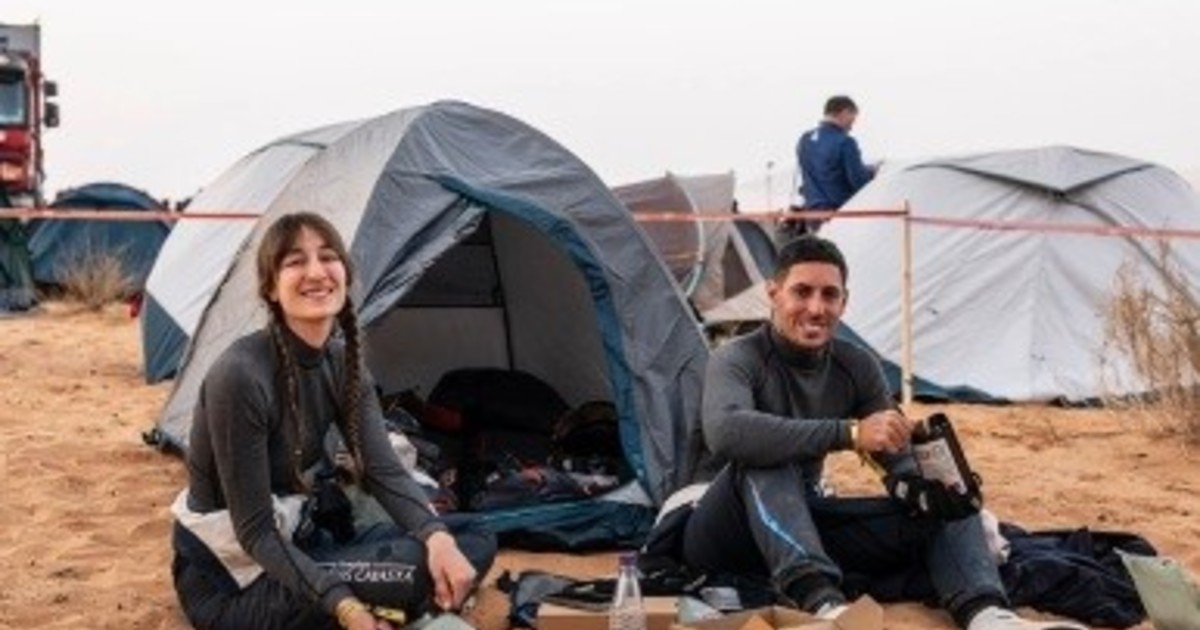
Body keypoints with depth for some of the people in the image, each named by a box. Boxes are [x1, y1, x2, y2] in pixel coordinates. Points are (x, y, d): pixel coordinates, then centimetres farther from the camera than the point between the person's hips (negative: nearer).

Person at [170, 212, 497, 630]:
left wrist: (438, 536, -30)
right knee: (422, 569, -27)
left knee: (469, 546, -2)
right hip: (230, 582, -8)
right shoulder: (239, 375, -25)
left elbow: (384, 469, -9)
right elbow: (254, 531, -23)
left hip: (297, 541, 8)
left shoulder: (343, 363, 0)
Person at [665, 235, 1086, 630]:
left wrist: (917, 485, -28)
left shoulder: (856, 368, 0)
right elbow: (726, 431, -41)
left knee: (943, 506, -10)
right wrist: (850, 433, -45)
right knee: (764, 459, -38)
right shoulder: (737, 360, -18)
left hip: (804, 522, 6)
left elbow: (898, 457, -1)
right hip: (718, 530, -6)